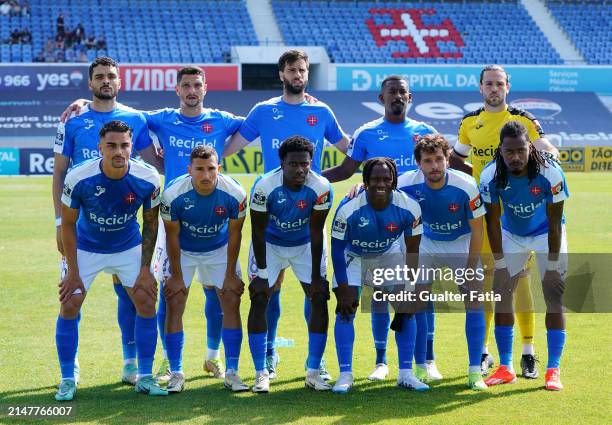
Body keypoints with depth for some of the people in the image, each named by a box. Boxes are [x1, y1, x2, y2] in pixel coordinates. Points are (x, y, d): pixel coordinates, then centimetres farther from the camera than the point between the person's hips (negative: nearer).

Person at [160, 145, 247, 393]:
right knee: (174, 304, -9)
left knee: (232, 302, -7)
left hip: (219, 249, 1)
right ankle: (176, 373, 1)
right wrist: (176, 276, -11)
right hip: (183, 251, -1)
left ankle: (232, 372, 0)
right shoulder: (173, 194, -30)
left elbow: (234, 234, -13)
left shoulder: (234, 194, -27)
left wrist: (230, 274, -8)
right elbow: (172, 236, -16)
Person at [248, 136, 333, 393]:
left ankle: (313, 372, 1)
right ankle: (261, 373, -4)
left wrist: (316, 276, -15)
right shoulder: (264, 186, -29)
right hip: (270, 244, -1)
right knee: (259, 299, -12)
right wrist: (262, 273, -19)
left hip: (306, 245, 1)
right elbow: (258, 232, -19)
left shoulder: (321, 188, -26)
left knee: (319, 299, -8)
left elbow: (316, 233, -16)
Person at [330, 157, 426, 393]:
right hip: (354, 256, -2)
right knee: (346, 310, -13)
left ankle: (405, 374, 6)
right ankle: (345, 375, -6)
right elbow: (337, 249, -19)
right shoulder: (349, 208, -32)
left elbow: (412, 251, -12)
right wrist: (344, 290, -20)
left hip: (389, 255, 2)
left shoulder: (409, 208, -27)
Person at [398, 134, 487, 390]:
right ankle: (420, 367, 7)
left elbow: (476, 230, -19)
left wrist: (470, 269, -17)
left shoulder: (466, 186, -29)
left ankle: (475, 372, -8)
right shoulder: (409, 183, -24)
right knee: (417, 300, -6)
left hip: (462, 244, -2)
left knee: (474, 300, -12)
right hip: (427, 243, 2)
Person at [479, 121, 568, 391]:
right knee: (501, 295, -2)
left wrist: (552, 264, -19)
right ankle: (505, 368, 7)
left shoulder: (550, 173, -31)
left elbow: (555, 224, -22)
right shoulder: (491, 176, -25)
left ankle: (553, 370, -6)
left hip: (546, 235, -2)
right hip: (511, 235, 2)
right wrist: (499, 262, -12)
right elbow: (492, 222, -13)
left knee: (554, 299, -10)